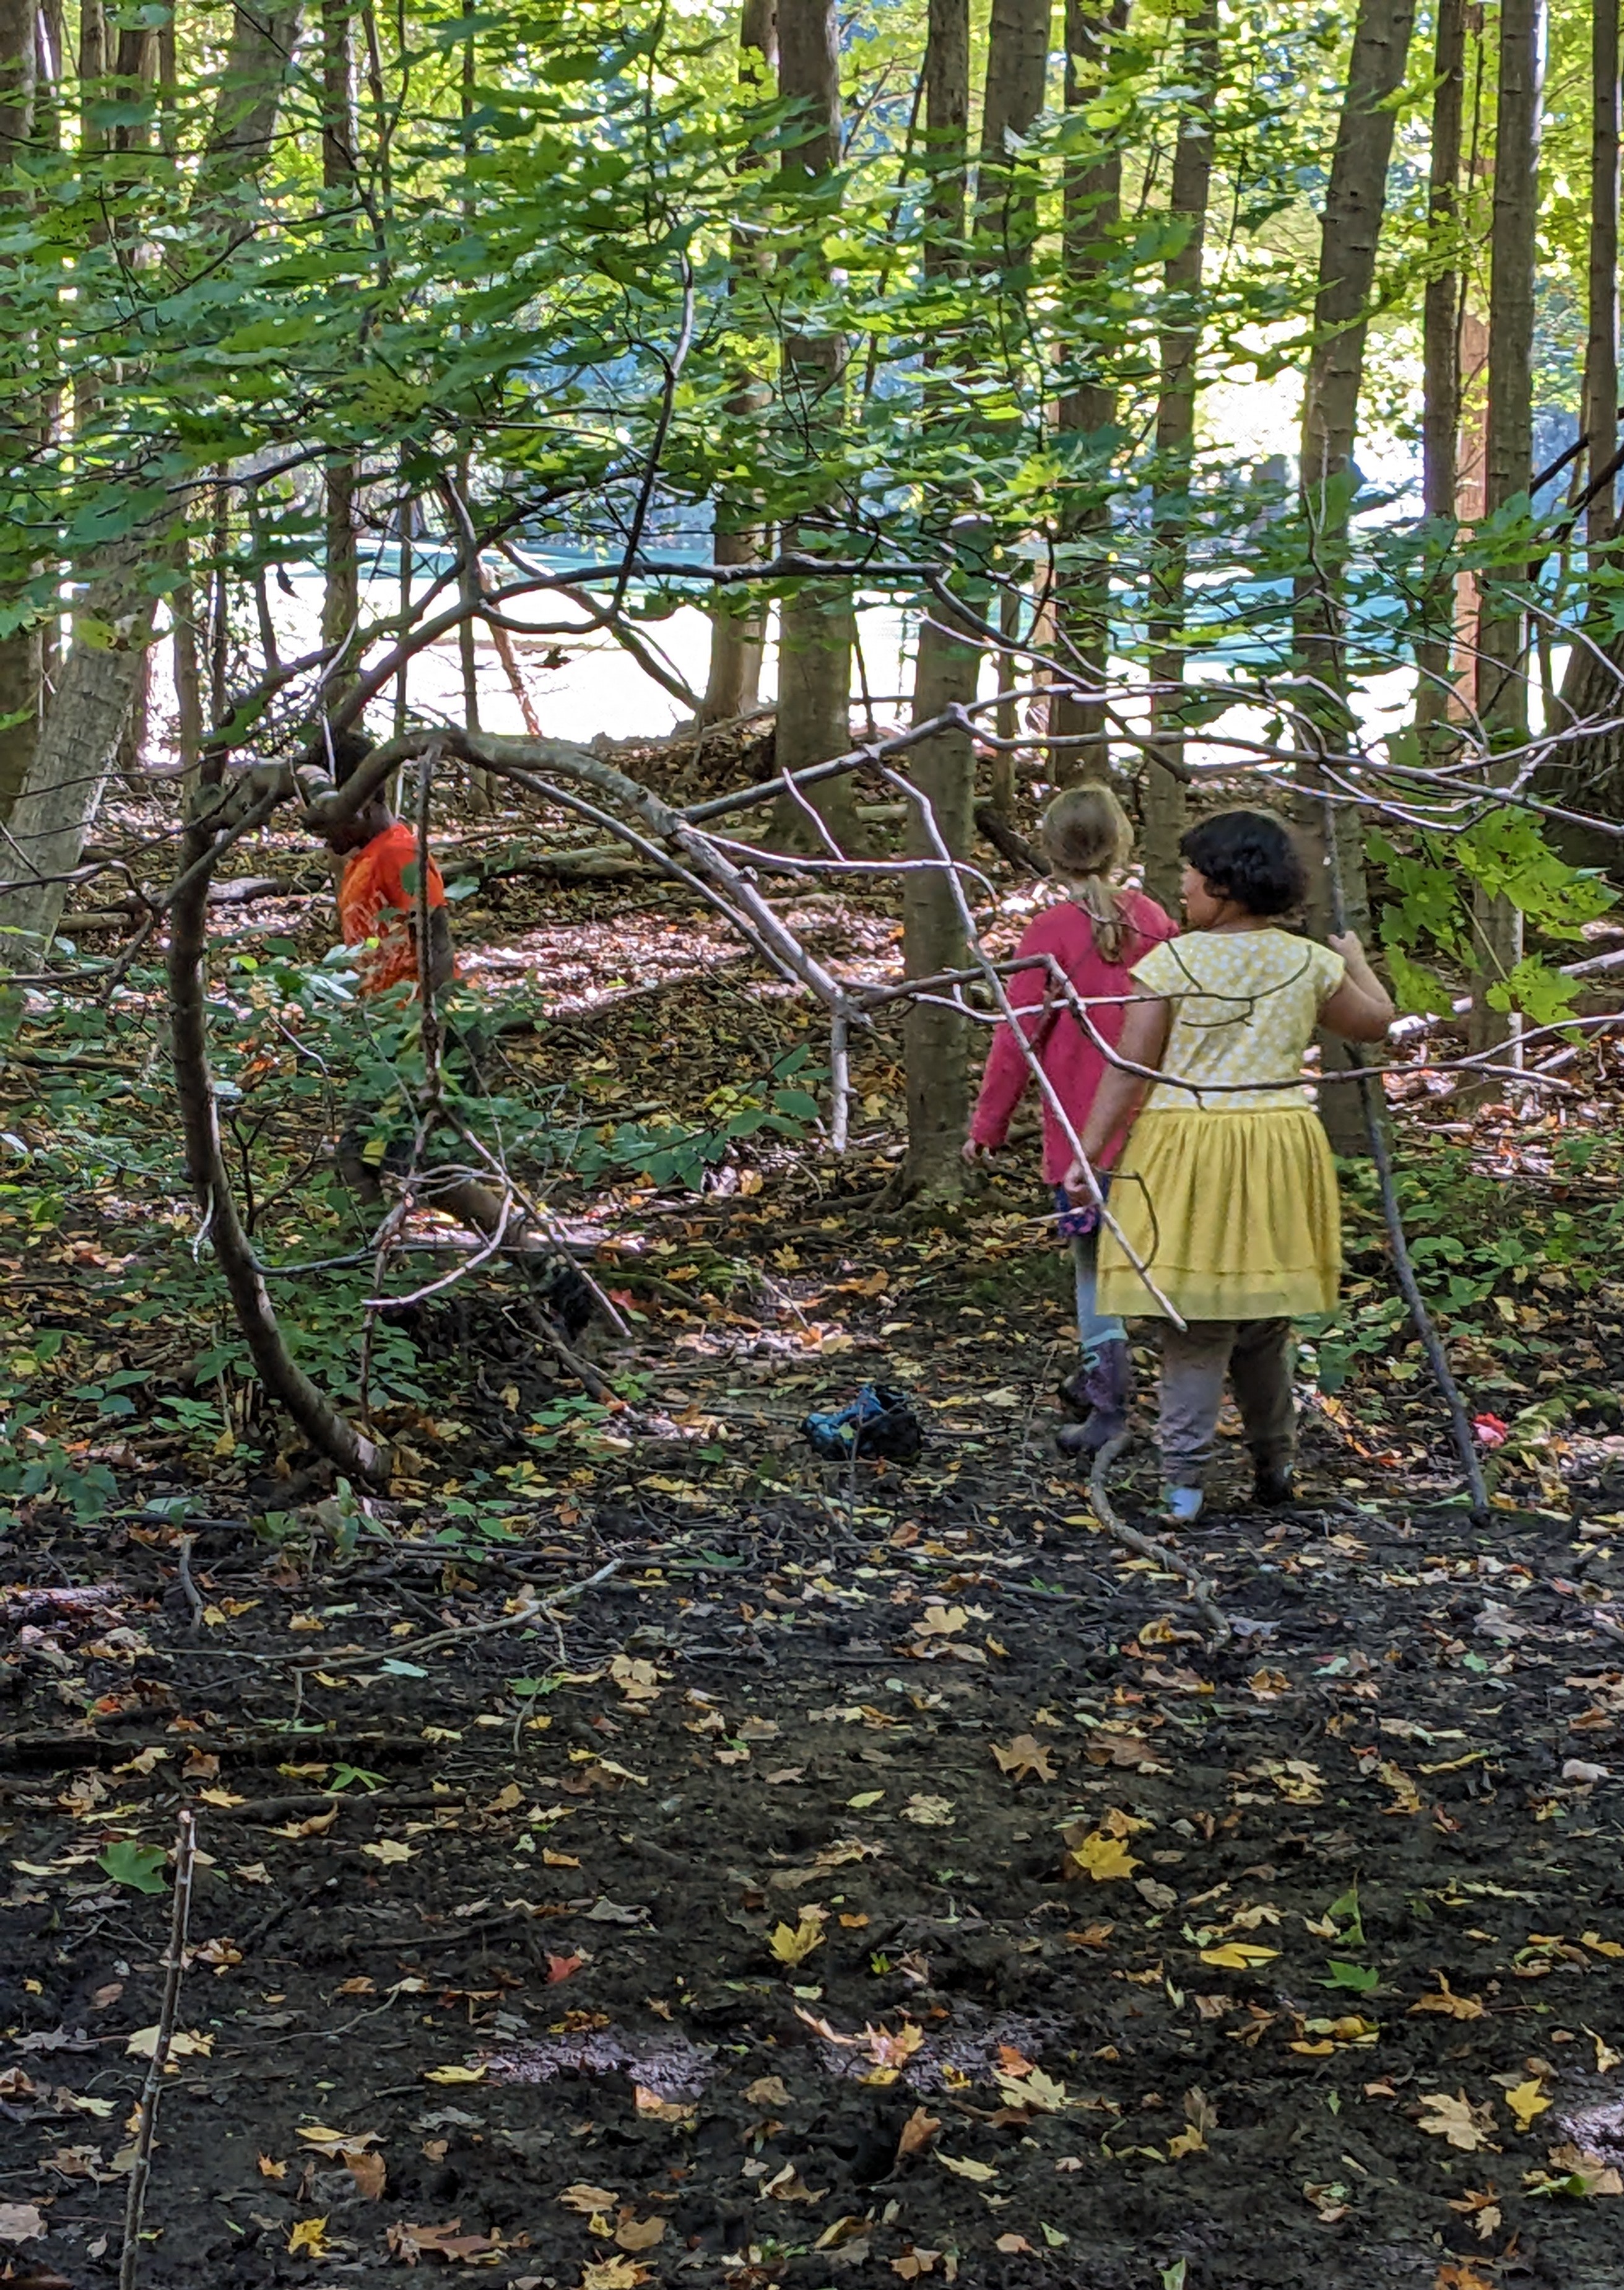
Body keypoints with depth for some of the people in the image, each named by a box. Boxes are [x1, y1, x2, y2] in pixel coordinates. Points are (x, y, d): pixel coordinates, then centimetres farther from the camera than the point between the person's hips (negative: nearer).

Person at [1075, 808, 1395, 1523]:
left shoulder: (1170, 962, -8)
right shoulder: (1311, 965, 4)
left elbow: (1128, 1070, -9)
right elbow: (1375, 1023, 20)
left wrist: (1089, 1149, -3)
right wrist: (1355, 959, 38)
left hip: (1186, 1148, -3)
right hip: (1279, 1148, 4)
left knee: (1194, 1327, -1)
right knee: (1265, 1325, 17)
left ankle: (1185, 1482, -2)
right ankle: (1276, 1465, 29)